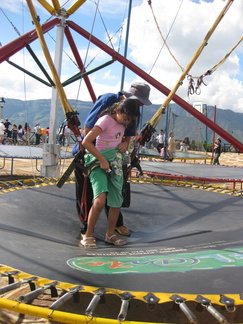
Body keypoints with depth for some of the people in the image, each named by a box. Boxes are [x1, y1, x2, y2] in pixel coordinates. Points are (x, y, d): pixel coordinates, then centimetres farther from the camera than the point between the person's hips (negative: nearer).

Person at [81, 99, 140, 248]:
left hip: (116, 164, 7)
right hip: (99, 163, -7)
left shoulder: (124, 123, 9)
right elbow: (86, 142, -19)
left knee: (117, 202, 5)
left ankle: (110, 234, 23)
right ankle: (88, 235, -5)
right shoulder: (106, 120, -14)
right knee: (100, 200, -22)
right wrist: (102, 160, -20)